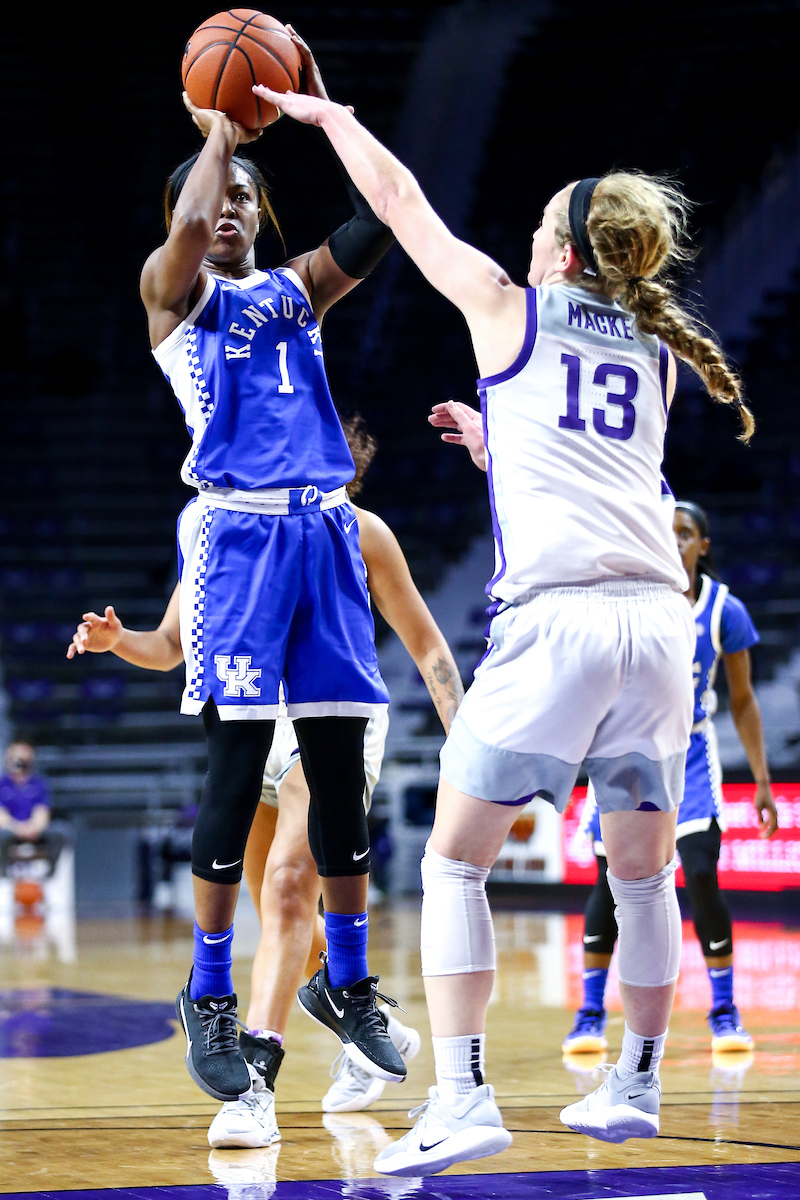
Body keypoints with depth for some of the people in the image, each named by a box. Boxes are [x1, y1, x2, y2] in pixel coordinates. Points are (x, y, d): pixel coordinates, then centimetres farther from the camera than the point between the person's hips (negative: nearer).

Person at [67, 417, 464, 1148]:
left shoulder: (356, 532, -5)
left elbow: (424, 641, 0)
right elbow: (170, 647, 8)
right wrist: (118, 641, -15)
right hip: (252, 730, 5)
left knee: (289, 883, -27)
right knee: (291, 920, 14)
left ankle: (255, 1079, -35)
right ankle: (379, 1034, 39)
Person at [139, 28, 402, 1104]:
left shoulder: (294, 292, 20)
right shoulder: (173, 290, 7)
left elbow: (380, 221, 6)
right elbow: (189, 228, -16)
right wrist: (217, 128, -2)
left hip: (324, 530, 5)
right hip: (238, 530, -5)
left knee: (340, 769, 5)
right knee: (237, 768, -8)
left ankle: (347, 981, 15)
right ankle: (210, 999, 0)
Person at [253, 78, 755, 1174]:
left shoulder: (508, 309, 8)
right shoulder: (657, 351, 20)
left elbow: (402, 202, 20)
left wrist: (330, 116, 35)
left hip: (553, 618, -5)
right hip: (659, 616, 5)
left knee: (454, 864, 2)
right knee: (643, 870, 17)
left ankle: (462, 1099, -9)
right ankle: (637, 1086, 27)